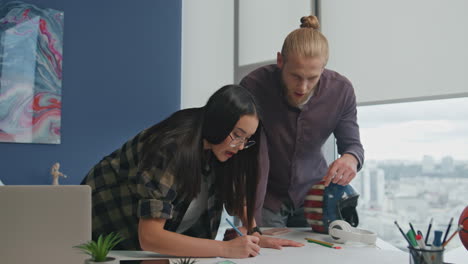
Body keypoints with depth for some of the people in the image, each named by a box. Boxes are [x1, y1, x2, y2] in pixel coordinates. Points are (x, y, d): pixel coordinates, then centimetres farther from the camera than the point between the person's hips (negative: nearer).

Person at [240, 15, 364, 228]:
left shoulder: (341, 90, -16)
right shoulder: (254, 86, -26)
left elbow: (352, 144, -5)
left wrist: (351, 158, -31)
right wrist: (251, 221, -32)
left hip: (313, 195, 3)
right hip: (267, 196, -2)